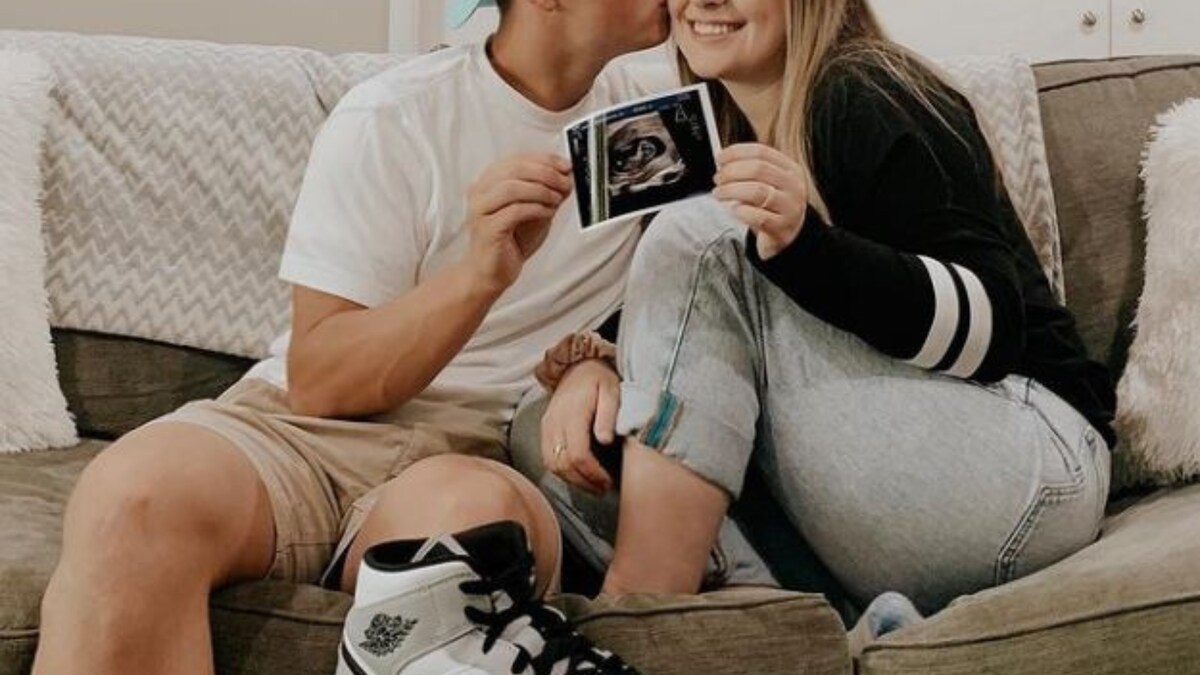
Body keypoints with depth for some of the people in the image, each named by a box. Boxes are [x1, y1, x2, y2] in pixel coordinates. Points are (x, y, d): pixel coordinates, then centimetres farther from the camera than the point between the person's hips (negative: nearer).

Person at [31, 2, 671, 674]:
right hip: (313, 429, 0)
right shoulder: (393, 117, -2)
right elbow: (318, 384, -6)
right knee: (137, 493, -35)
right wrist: (481, 274, -21)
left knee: (469, 512, -39)